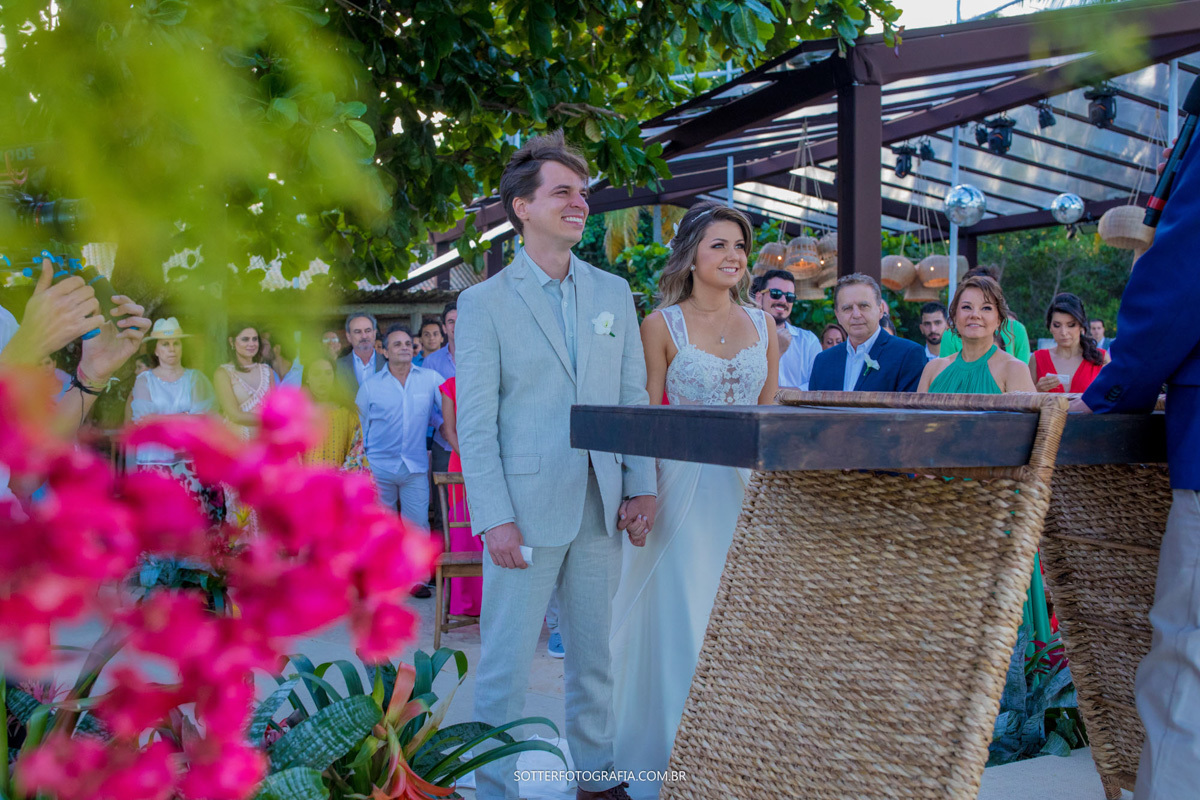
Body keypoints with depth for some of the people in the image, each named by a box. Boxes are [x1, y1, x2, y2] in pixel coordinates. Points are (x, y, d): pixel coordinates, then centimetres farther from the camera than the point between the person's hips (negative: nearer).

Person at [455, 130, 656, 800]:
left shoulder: (614, 292, 10)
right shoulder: (485, 302, -2)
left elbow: (634, 398, 9)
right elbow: (475, 424, -6)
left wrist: (641, 487, 1)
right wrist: (495, 519, -13)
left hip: (602, 508, 4)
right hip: (526, 510, -4)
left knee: (595, 657, 16)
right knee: (506, 667, 4)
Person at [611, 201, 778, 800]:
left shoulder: (763, 323, 8)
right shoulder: (663, 324, -3)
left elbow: (770, 413, 12)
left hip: (749, 487, 4)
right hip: (684, 487, -4)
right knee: (680, 618, 2)